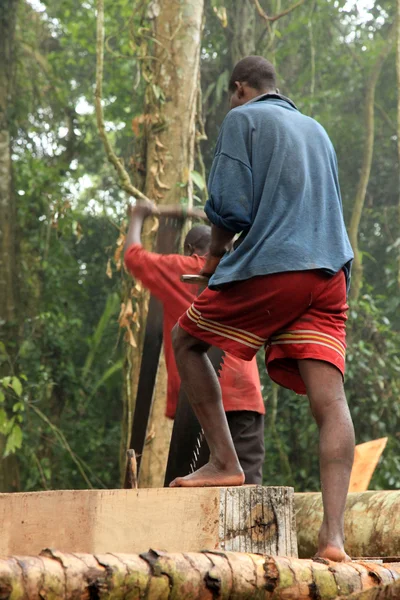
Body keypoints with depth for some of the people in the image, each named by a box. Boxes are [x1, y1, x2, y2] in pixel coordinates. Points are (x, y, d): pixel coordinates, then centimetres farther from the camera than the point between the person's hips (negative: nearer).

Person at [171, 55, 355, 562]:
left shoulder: (242, 119, 6)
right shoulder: (316, 130, 27)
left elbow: (229, 206, -6)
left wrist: (215, 253, 12)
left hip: (269, 270, -6)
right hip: (330, 271, 6)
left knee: (186, 340, 16)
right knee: (330, 400, -6)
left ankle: (224, 463, 9)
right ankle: (333, 534, -16)